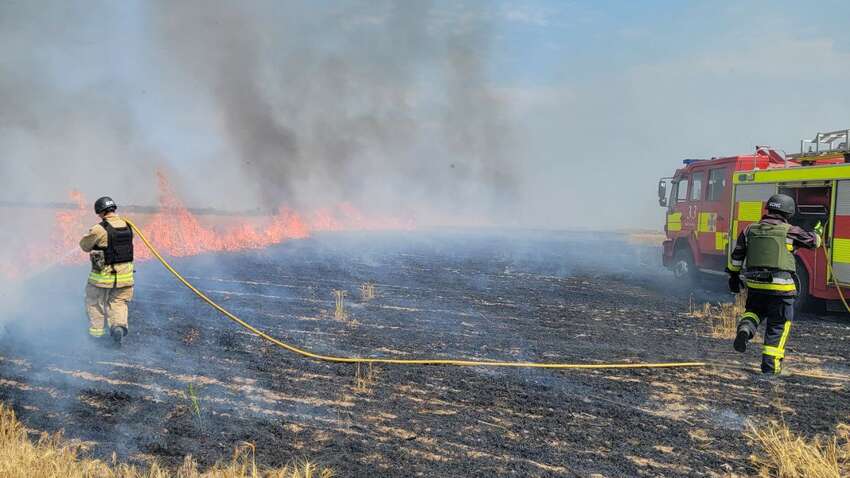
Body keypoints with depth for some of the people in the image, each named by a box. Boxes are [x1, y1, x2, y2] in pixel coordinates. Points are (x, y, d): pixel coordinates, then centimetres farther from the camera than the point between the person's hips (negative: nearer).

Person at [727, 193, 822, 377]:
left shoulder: (751, 229, 5)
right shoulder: (790, 231, -5)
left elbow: (737, 255, 10)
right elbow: (813, 242, 11)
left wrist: (734, 276, 21)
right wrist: (818, 232, 34)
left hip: (755, 284, 4)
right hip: (780, 286, -4)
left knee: (754, 311, 27)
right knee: (778, 326, 7)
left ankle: (745, 329, -6)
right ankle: (770, 366, 8)